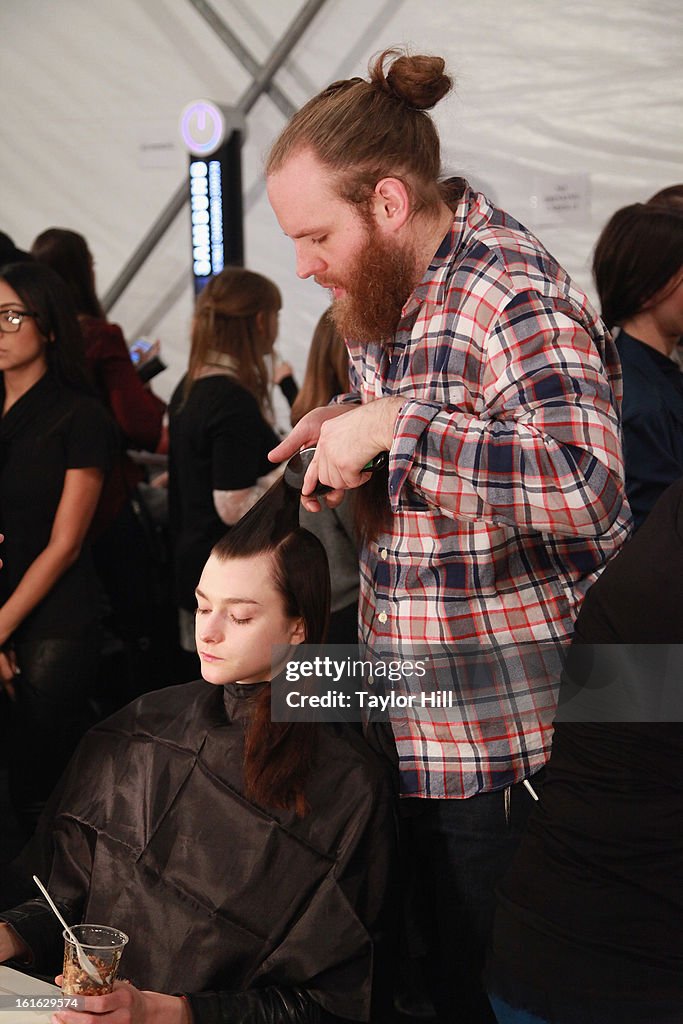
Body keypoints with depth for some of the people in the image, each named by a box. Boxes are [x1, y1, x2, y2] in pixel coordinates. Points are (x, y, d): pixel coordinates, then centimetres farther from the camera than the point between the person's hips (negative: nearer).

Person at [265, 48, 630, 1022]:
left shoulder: (513, 298, -21)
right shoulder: (385, 293, 8)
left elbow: (589, 484, -36)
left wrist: (394, 426, -33)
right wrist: (344, 426, 6)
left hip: (510, 746, -8)